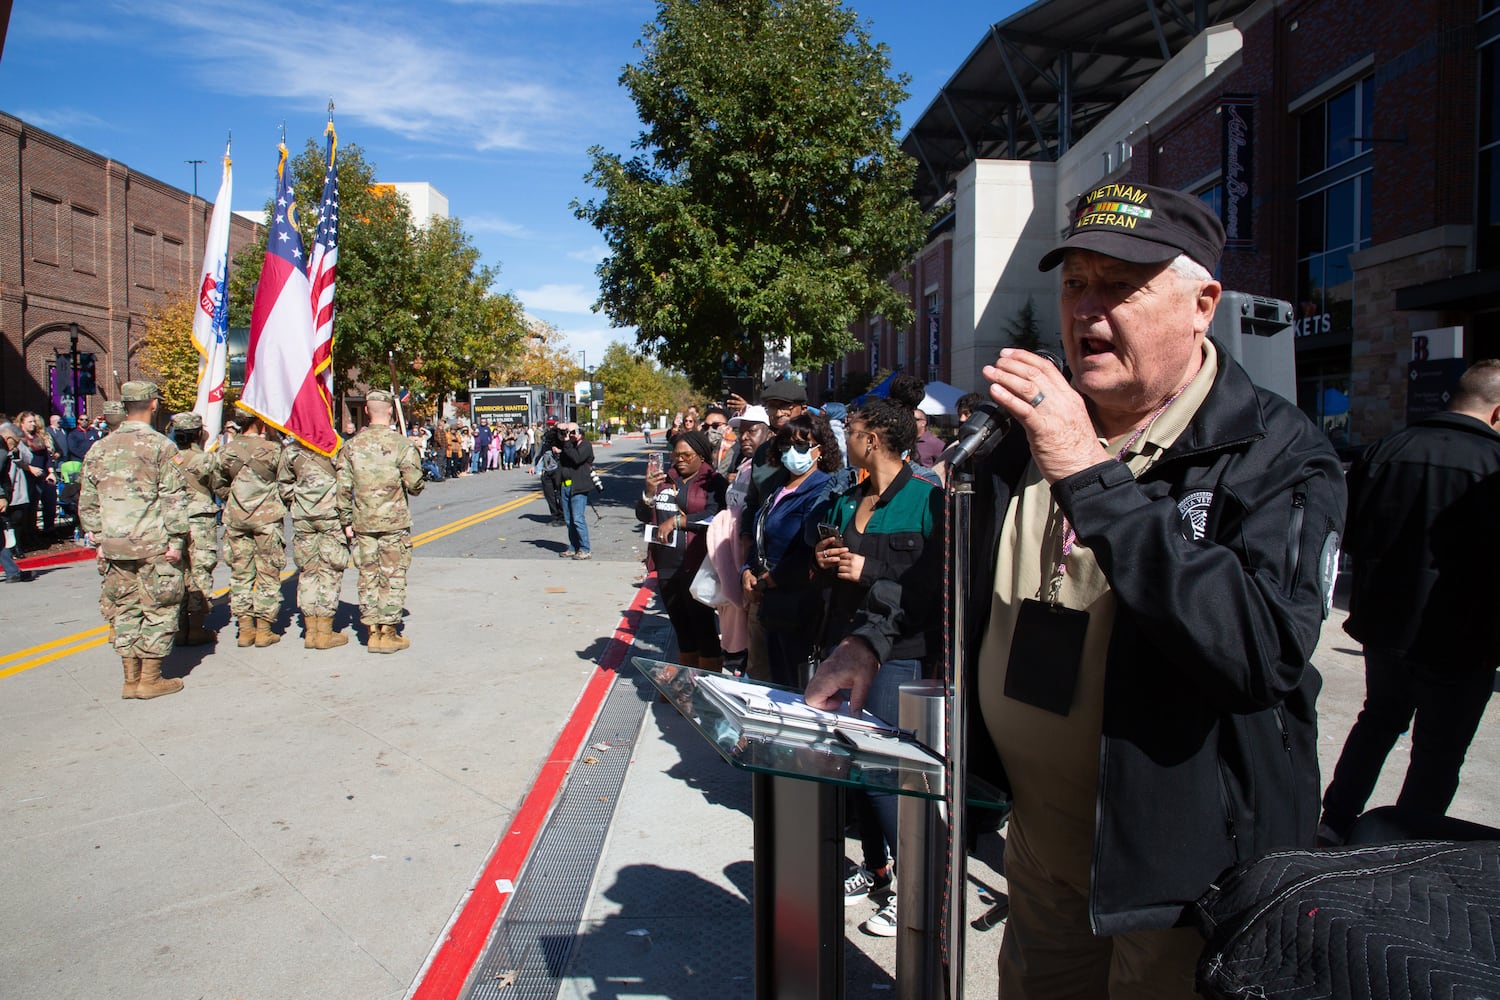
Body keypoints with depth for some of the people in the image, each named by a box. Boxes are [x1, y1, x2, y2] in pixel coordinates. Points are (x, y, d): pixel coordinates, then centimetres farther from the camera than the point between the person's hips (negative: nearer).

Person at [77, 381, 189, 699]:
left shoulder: (99, 449, 8)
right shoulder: (161, 446, -8)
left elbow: (87, 502, 11)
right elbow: (174, 499, -12)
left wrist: (98, 539, 17)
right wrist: (176, 541, -7)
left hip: (113, 545, 5)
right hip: (153, 544, -5)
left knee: (124, 608, 12)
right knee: (159, 608, 4)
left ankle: (131, 679, 16)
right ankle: (151, 679, 6)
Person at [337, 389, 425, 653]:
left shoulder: (351, 446, 3)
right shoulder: (401, 444, -9)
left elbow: (343, 488, 2)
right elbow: (414, 485, -11)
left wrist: (346, 522, 9)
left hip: (362, 523, 4)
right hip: (394, 522, -3)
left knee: (368, 576, 10)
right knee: (393, 576, 4)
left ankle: (373, 632, 15)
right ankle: (388, 633, 6)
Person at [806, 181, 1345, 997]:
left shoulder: (1279, 454, -16)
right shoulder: (1031, 425, 2)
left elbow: (1265, 645, -34)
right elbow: (960, 564, 18)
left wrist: (1091, 477, -34)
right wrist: (874, 643, 7)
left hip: (1184, 860, -5)